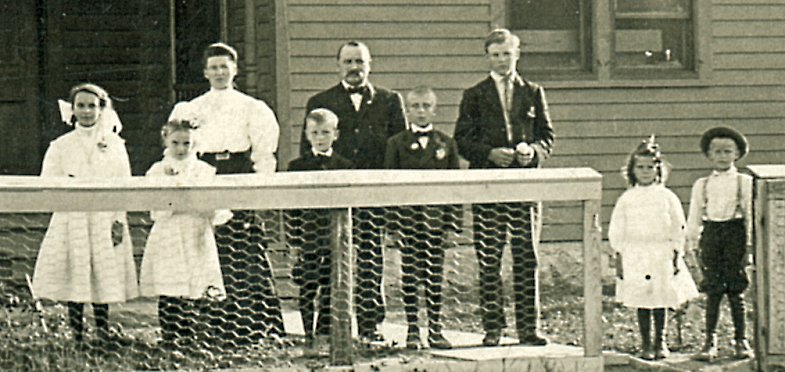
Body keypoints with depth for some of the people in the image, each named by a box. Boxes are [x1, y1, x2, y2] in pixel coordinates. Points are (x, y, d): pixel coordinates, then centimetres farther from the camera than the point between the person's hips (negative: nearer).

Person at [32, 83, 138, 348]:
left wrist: (118, 219, -4)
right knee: (74, 280, -2)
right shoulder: (61, 146, 7)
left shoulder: (114, 145, 8)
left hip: (105, 220, 0)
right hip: (71, 220, 0)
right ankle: (77, 336, 3)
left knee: (105, 279, -2)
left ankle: (103, 335, 3)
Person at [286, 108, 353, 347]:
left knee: (331, 290, 4)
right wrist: (294, 238, -4)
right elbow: (291, 205, 2)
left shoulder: (345, 167, 6)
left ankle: (327, 334, 11)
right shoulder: (297, 166, 3)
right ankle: (308, 336, 9)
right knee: (307, 290, 2)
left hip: (335, 238, 1)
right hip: (308, 238, -1)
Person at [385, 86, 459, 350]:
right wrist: (391, 216, -5)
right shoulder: (396, 144, 4)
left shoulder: (446, 144, 8)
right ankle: (412, 330, 8)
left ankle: (435, 330, 8)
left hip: (436, 212, 1)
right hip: (406, 214, -1)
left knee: (435, 271, 3)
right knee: (409, 273, 3)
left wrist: (452, 216, -1)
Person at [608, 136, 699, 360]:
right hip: (635, 257, 0)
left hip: (662, 256, 0)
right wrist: (619, 258, 0)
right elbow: (616, 232, 4)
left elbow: (678, 229, 4)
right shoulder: (626, 199, 2)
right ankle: (646, 345, 12)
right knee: (641, 304, 3)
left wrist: (677, 257, 0)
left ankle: (660, 343, 19)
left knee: (661, 301, 6)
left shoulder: (667, 198, 1)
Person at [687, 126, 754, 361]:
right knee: (713, 291, 2)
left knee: (735, 290, 2)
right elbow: (694, 218, 10)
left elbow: (750, 215, 3)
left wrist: (749, 247, 0)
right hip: (711, 234, 1)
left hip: (735, 234, -1)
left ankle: (741, 341, 11)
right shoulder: (702, 185, 7)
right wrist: (694, 247, 6)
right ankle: (710, 342, 7)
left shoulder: (745, 182, 3)